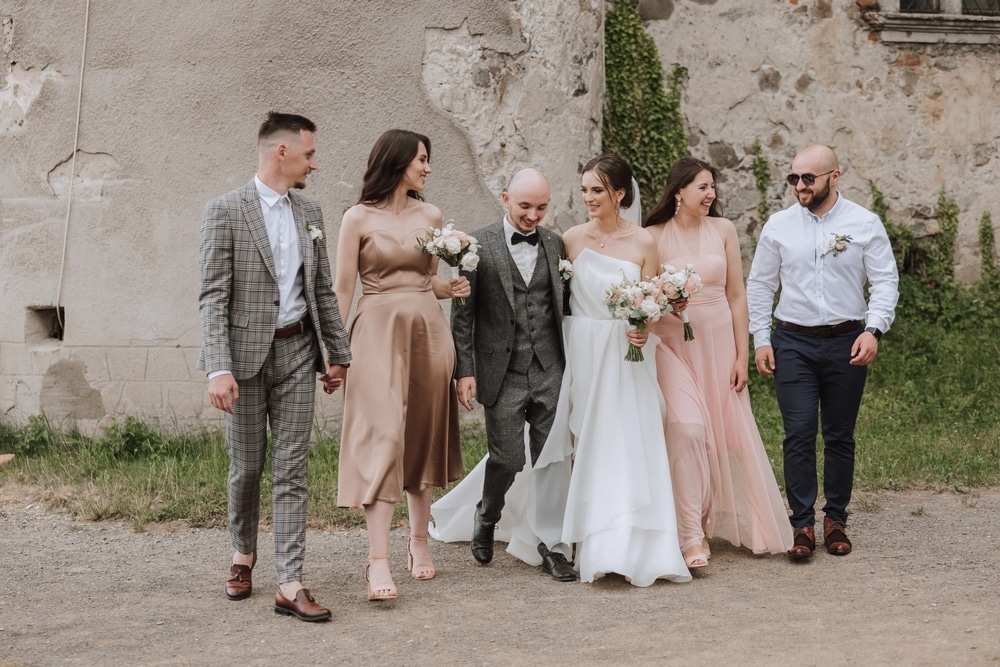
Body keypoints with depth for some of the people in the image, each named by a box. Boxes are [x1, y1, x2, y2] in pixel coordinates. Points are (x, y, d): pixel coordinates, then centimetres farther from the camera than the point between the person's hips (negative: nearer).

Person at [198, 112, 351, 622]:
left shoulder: (309, 213, 10)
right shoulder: (226, 211, -7)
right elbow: (213, 296, -12)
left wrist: (337, 353, 12)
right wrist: (218, 369, -20)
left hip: (297, 352, 4)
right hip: (247, 352, -4)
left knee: (291, 470, 1)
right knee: (246, 467, 9)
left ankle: (290, 584, 1)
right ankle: (243, 553, 34)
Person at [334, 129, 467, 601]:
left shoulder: (431, 216, 11)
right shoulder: (359, 218, -2)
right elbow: (342, 289, -3)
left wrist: (453, 289, -2)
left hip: (428, 331, 5)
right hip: (379, 331, -4)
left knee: (424, 437, 9)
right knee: (381, 437, -12)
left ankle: (419, 541, 22)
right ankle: (378, 561, -14)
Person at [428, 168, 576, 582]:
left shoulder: (555, 244, 9)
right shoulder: (479, 245, -3)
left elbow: (563, 304, 13)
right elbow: (463, 314, -3)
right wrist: (464, 370, -8)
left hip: (550, 370, 3)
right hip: (502, 373, -3)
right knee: (507, 458, 1)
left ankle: (551, 546, 13)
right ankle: (486, 517, 31)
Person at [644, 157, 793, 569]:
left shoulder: (723, 230, 3)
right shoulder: (654, 236, -3)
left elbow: (736, 296, 4)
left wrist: (742, 355, 1)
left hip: (719, 341, 3)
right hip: (673, 343, -3)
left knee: (727, 431, 8)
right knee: (688, 429, -16)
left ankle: (729, 523, 27)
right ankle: (691, 535, -9)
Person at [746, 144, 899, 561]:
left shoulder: (865, 224, 0)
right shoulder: (779, 226, 4)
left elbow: (885, 281, -1)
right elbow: (759, 285, 9)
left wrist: (873, 330, -15)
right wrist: (761, 340, 3)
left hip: (847, 343, 0)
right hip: (793, 343, 0)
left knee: (840, 436, 8)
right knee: (799, 434, -6)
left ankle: (836, 520, 21)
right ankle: (802, 525, 2)